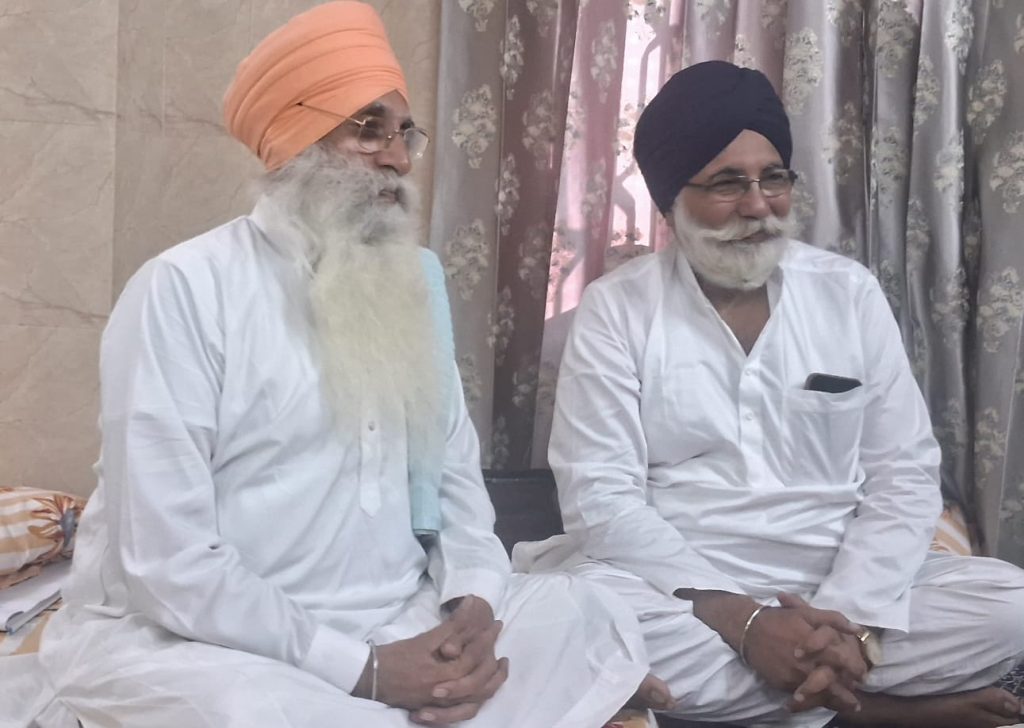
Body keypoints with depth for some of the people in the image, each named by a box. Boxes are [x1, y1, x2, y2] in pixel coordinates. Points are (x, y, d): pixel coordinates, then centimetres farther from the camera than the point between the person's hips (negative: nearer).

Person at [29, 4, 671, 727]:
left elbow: (455, 471, 11)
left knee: (594, 617, -11)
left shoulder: (414, 279, 10)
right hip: (207, 641, -5)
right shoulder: (185, 289, -12)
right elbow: (165, 559, -18)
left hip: (401, 622, 6)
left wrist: (473, 601, -11)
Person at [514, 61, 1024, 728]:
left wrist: (850, 618, -16)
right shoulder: (616, 308, -2)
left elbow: (905, 476, 1)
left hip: (840, 593, 1)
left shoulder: (850, 293, 4)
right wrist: (740, 617, -21)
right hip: (682, 595, 0)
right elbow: (600, 494, -11)